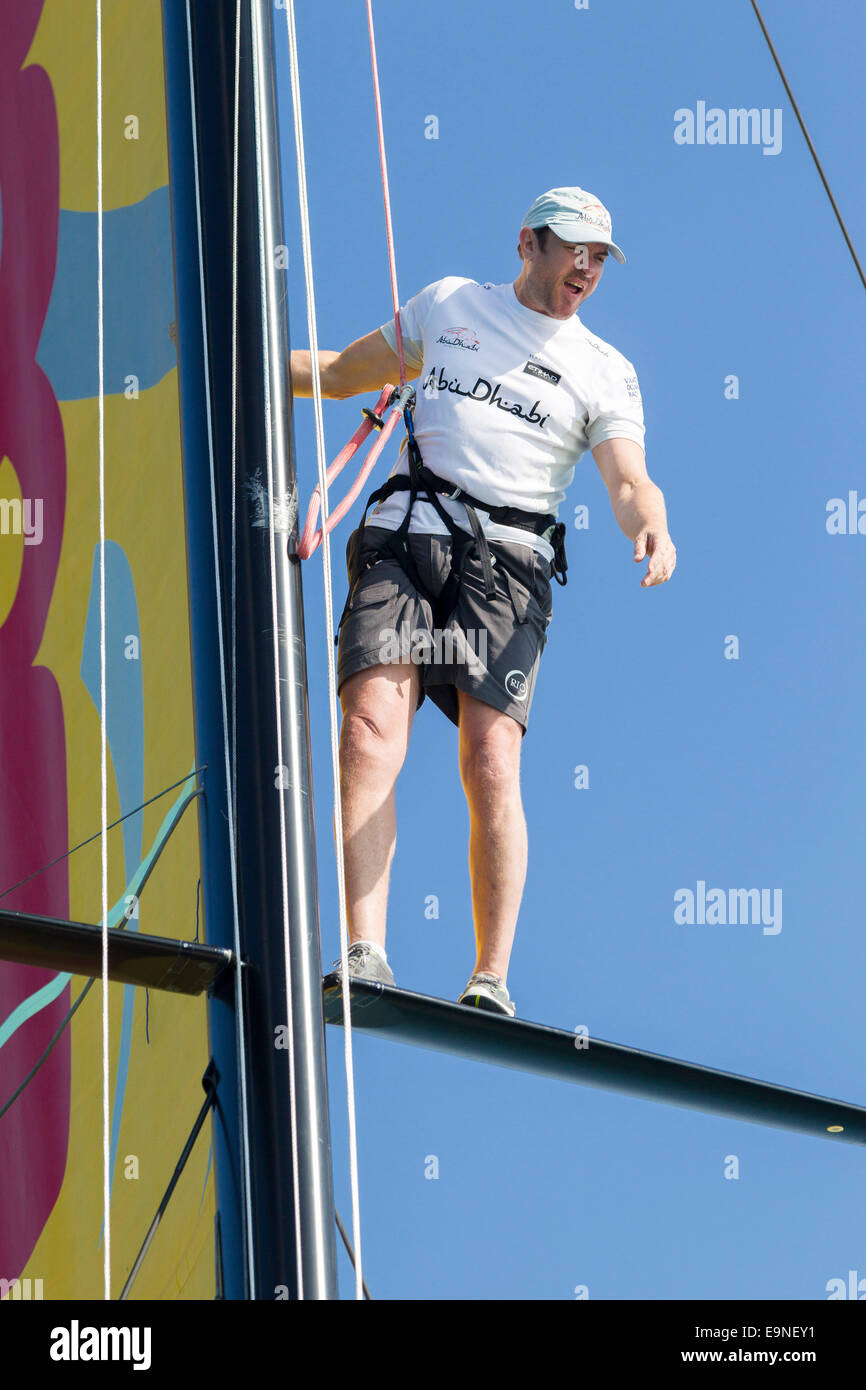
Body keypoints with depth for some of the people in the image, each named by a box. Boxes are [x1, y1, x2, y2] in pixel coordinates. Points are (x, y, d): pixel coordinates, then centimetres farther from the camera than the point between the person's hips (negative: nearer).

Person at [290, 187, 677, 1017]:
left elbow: (629, 481, 0)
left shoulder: (605, 373, 14)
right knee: (371, 730, -21)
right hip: (402, 543, 1)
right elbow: (342, 373, 32)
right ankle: (364, 956, -28)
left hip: (505, 562, -1)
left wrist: (652, 529, -23)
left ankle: (491, 981, -13)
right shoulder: (448, 304, 21)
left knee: (491, 765, -17)